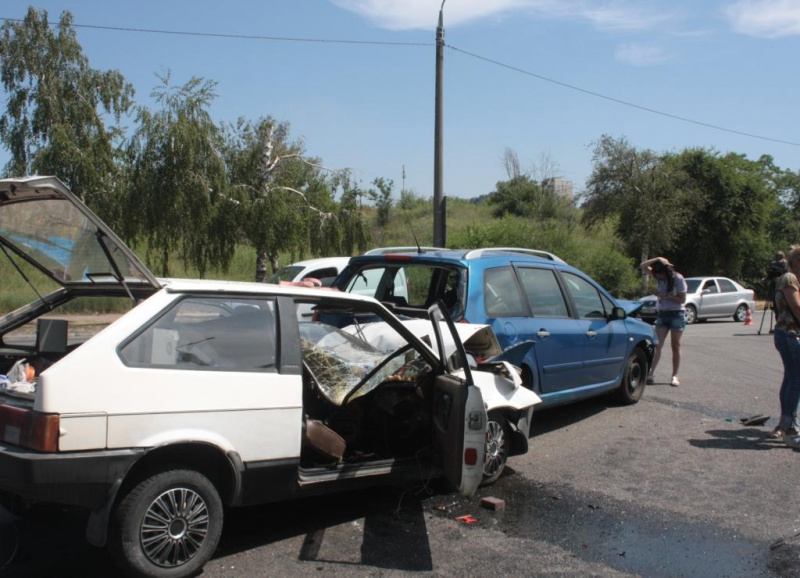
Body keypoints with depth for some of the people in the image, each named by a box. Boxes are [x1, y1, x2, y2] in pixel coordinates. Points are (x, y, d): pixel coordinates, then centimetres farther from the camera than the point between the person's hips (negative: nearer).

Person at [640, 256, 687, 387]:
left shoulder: (678, 279, -12)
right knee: (657, 344, -3)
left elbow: (682, 299, -12)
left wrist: (666, 296, -19)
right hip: (662, 313, 4)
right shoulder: (660, 277, 2)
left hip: (677, 314, -4)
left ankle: (675, 376, 5)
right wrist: (656, 259, -13)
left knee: (675, 345, 2)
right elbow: (643, 267, -1)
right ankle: (651, 373, -6)